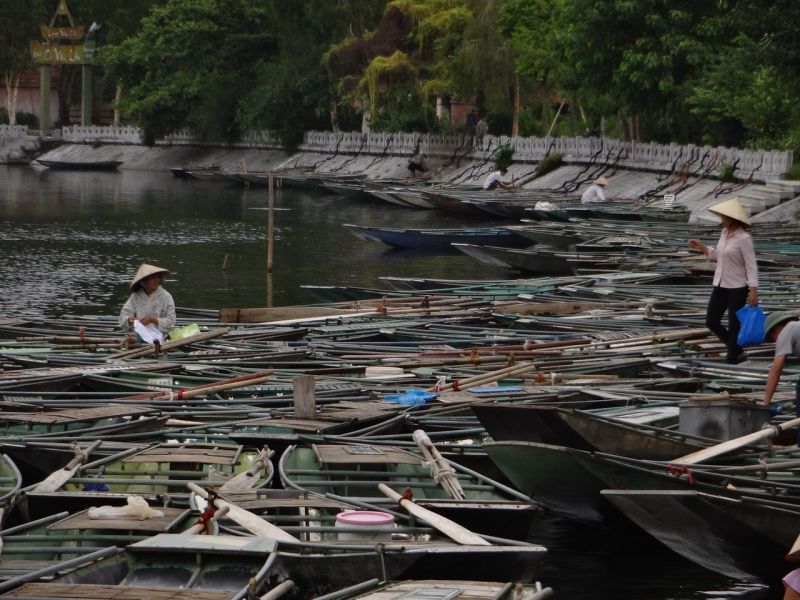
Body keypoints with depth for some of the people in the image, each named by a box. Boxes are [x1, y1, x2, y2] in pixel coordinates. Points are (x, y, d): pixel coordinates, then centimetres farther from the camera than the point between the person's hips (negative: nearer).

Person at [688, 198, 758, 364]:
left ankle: (731, 360, 13)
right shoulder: (725, 233, 5)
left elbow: (751, 266, -17)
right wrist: (700, 247, 8)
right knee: (711, 322, 9)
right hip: (720, 286, 8)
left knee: (734, 325, 1)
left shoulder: (744, 239, -18)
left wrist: (753, 290, -22)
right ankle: (737, 351, 25)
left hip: (737, 288, -8)